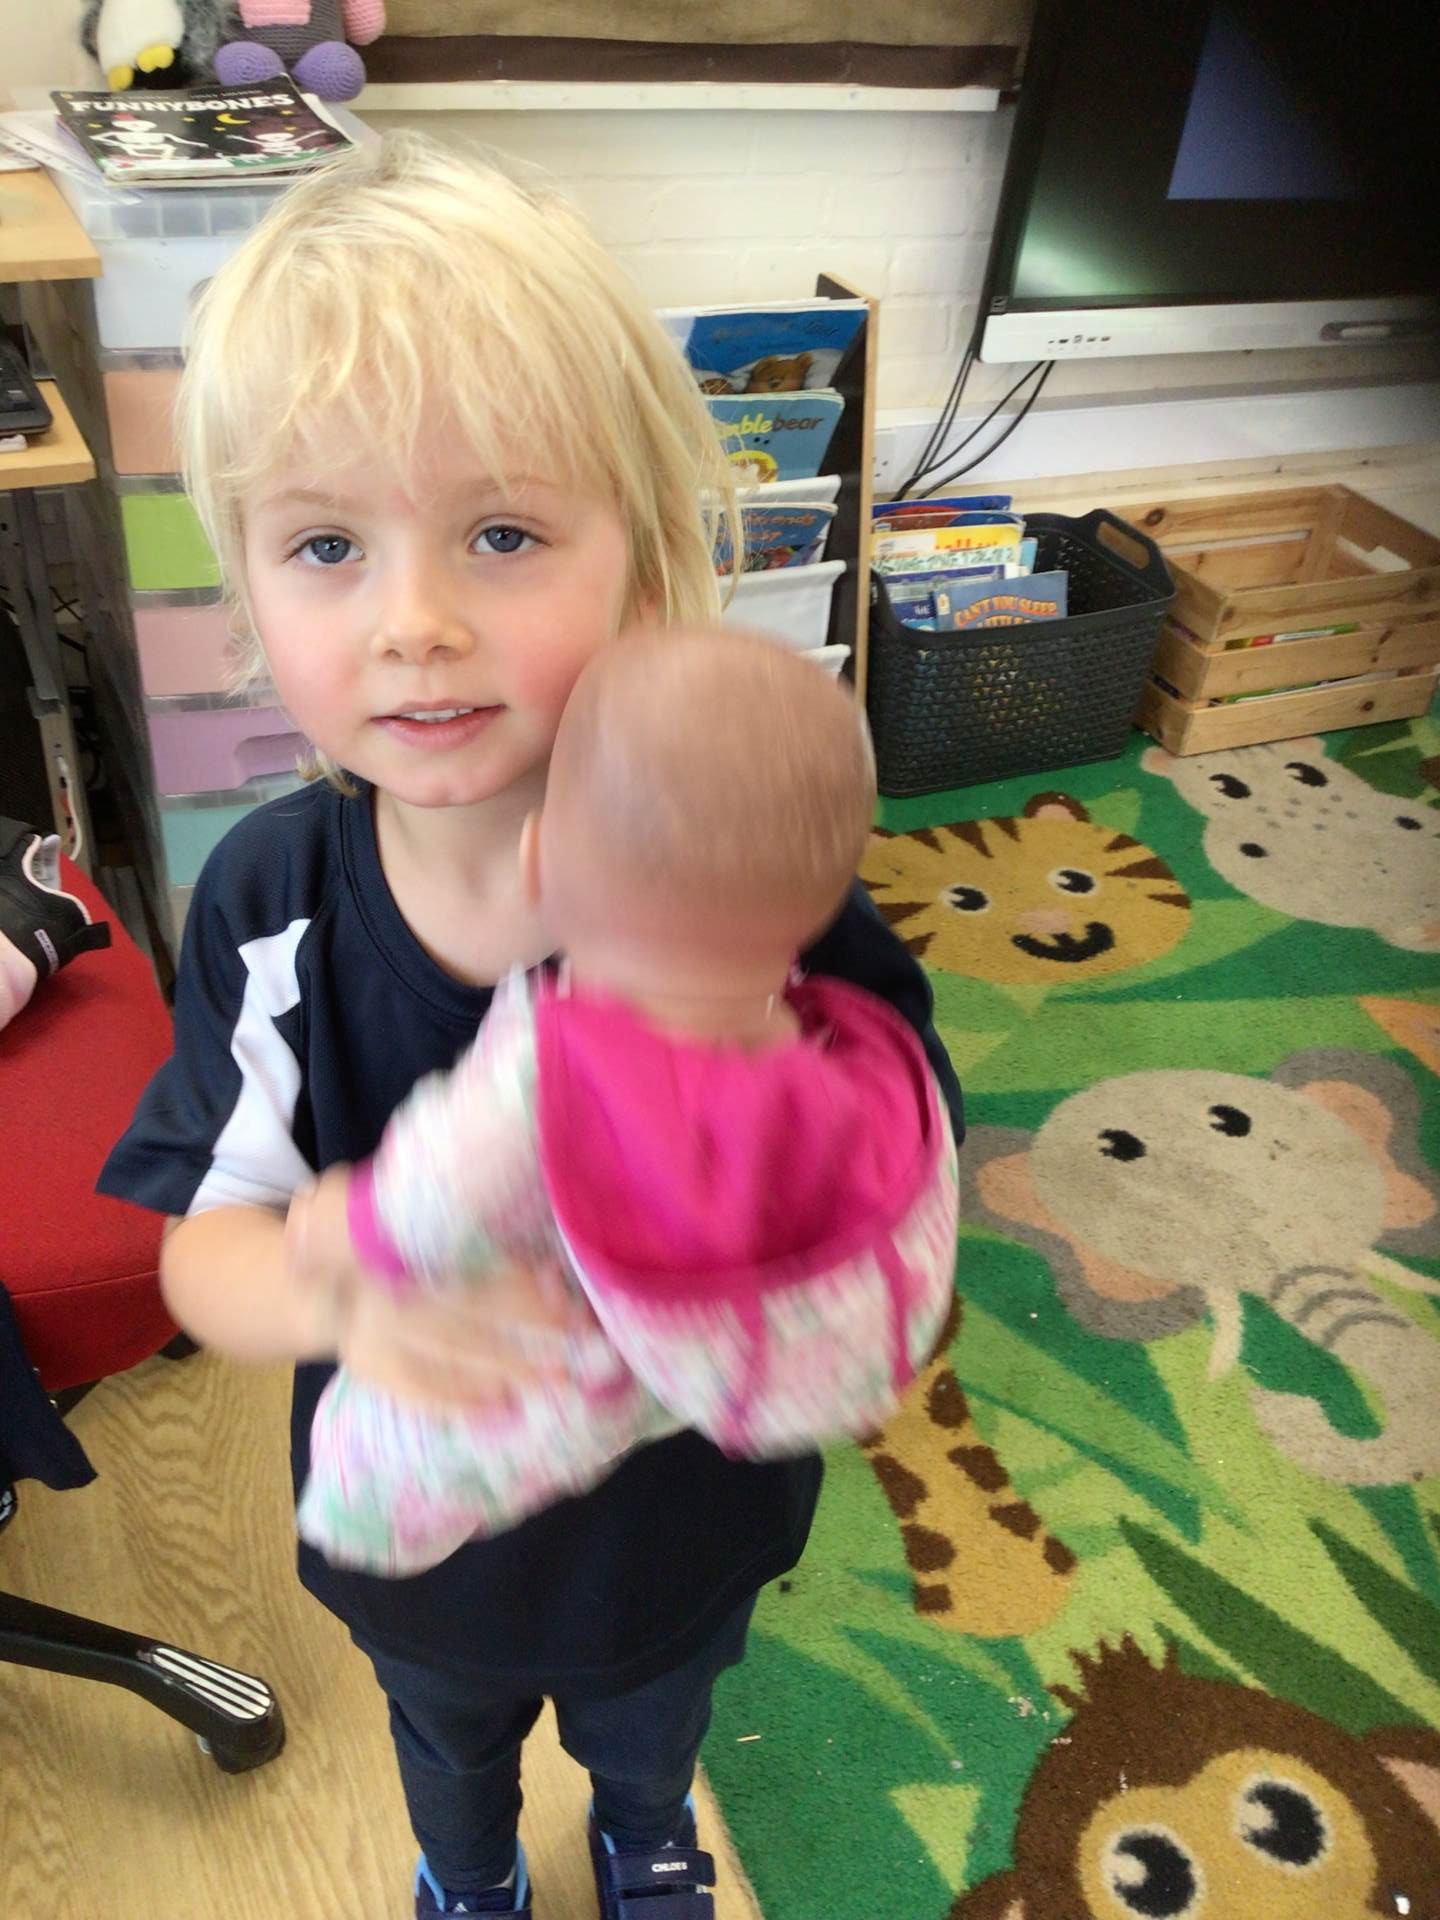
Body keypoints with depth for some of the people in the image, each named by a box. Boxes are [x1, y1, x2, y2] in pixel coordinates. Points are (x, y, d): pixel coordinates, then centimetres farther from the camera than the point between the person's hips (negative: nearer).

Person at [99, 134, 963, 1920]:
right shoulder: (267, 900, -25)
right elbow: (201, 1245, -18)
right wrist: (340, 1287, -41)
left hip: (675, 1526, -1)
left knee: (647, 1733, 36)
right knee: (446, 1746, 36)